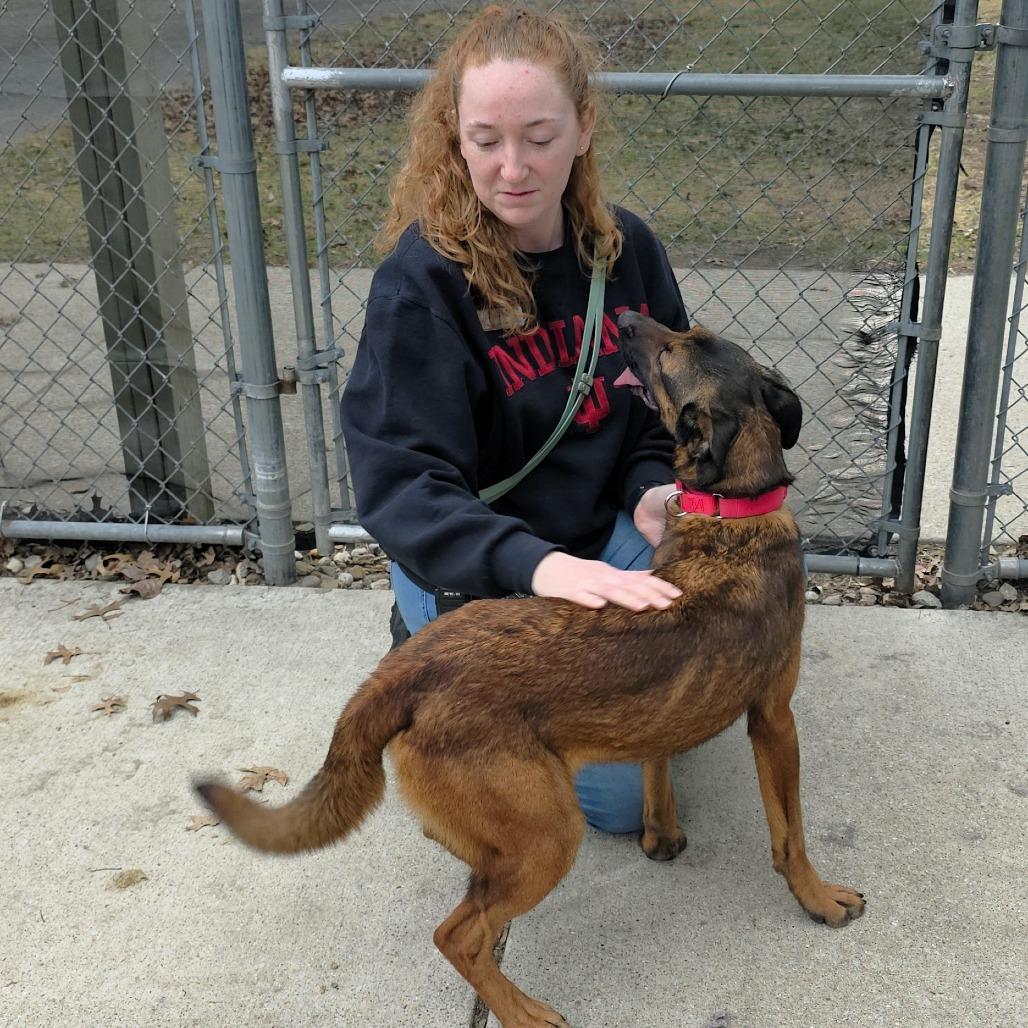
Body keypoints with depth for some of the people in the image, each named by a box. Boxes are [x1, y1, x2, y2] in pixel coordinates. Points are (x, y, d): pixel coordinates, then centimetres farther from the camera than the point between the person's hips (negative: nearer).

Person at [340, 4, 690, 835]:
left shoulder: (625, 249, -4)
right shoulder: (423, 279, -21)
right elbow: (400, 483, -28)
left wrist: (652, 492, -14)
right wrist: (537, 564, -44)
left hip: (603, 535, 5)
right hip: (476, 570, -4)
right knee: (620, 793, -6)